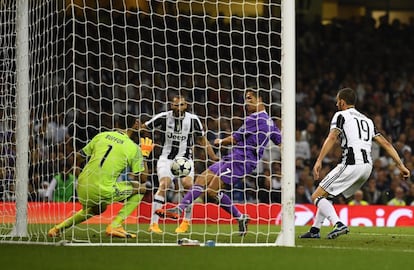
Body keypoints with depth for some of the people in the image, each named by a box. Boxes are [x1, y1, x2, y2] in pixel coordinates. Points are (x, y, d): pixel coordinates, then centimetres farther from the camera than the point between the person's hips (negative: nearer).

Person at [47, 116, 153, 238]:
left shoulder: (101, 136, 11)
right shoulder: (134, 148, -1)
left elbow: (78, 158, 17)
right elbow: (142, 178, 4)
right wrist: (145, 154, 16)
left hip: (82, 188, 7)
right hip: (103, 191, -7)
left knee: (96, 209, 38)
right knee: (141, 188, 10)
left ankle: (59, 227, 31)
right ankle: (115, 226, 1)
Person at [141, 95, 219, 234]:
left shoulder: (193, 119, -3)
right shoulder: (163, 117, -6)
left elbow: (203, 140, 8)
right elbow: (144, 127, 4)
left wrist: (215, 158, 5)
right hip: (166, 158, -1)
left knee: (188, 184, -21)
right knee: (164, 185, -23)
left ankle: (186, 222, 0)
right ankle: (154, 224, -24)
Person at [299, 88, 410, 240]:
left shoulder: (341, 116, 5)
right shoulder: (367, 120, 26)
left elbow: (332, 137, -13)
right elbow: (386, 144, 20)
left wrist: (319, 161, -22)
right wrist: (401, 165, 18)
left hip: (351, 164, -8)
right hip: (368, 166, 8)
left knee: (317, 197, -5)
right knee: (325, 195, 23)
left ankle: (338, 225, -24)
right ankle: (315, 230, 20)